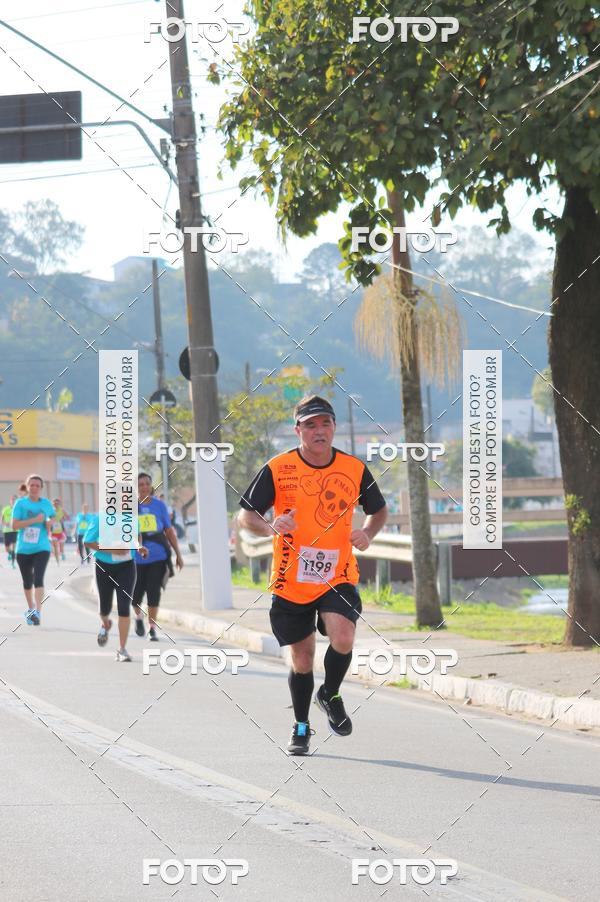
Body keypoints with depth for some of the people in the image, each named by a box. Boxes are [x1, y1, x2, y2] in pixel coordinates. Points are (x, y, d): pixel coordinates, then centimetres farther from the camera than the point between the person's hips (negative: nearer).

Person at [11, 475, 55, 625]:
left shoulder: (46, 503, 2)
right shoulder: (20, 503, -4)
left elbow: (53, 517, 19)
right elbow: (14, 525, -13)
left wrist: (50, 522, -5)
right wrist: (34, 520, -20)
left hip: (41, 548, -1)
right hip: (23, 549, 1)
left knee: (38, 578, -19)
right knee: (27, 581, 16)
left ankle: (38, 612, -27)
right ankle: (30, 608, 38)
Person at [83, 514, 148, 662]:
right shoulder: (99, 518, -13)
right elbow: (88, 541, -12)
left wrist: (139, 546, -3)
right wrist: (111, 550, -21)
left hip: (126, 566, 1)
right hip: (104, 566, -1)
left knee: (124, 607, -10)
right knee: (105, 607, 11)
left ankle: (122, 649, -4)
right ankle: (105, 625, 49)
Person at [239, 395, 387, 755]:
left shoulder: (355, 469, 0)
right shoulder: (278, 469, -6)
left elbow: (379, 510, 17)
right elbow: (246, 515, -2)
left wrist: (368, 533, -4)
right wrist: (271, 526, -23)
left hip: (338, 577, 0)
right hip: (291, 580, 0)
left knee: (343, 640, -23)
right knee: (302, 658, 8)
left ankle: (331, 695, 8)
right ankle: (301, 728, 31)